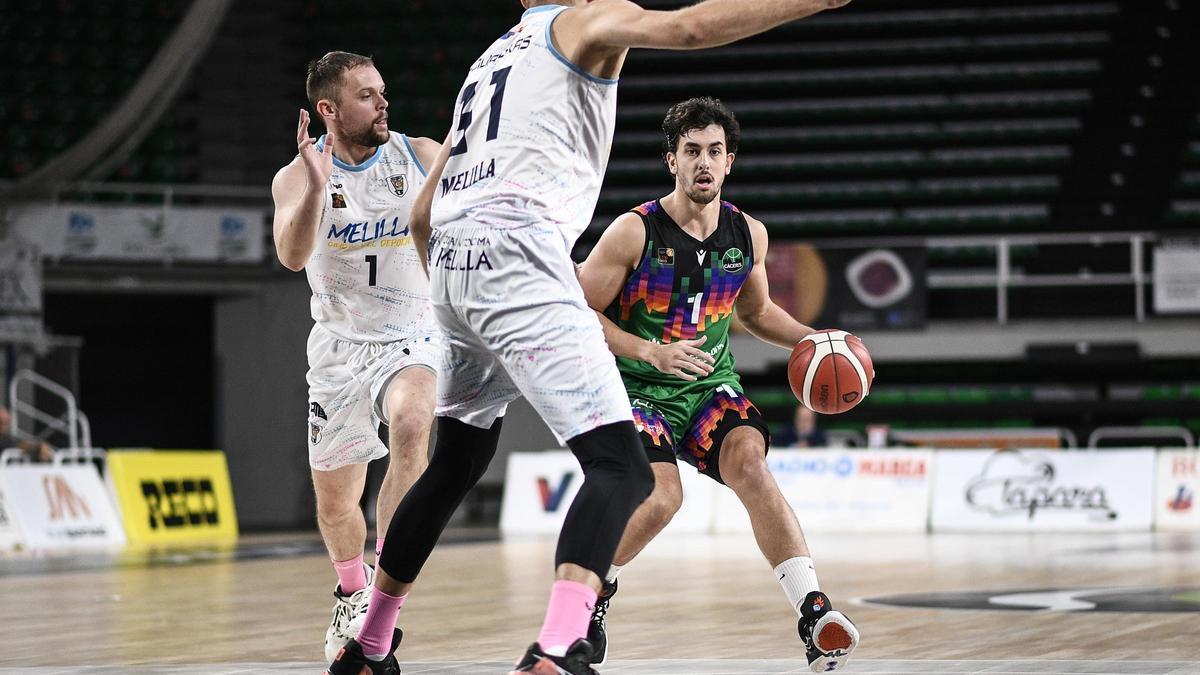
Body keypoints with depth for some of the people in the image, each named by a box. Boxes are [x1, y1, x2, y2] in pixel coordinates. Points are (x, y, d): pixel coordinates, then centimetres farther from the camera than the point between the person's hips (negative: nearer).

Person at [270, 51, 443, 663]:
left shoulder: (421, 157, -6)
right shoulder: (297, 177, -9)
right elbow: (292, 255, -27)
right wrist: (317, 186, -43)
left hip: (412, 336, -1)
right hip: (339, 341, 2)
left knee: (410, 427, -34)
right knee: (334, 500, 11)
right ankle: (352, 596, 42)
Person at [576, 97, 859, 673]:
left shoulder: (748, 234, 2)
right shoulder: (634, 232, -13)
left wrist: (812, 340, 3)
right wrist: (652, 351, -23)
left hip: (713, 387, 3)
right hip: (639, 389, -3)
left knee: (749, 462, -28)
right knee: (661, 497, -27)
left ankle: (815, 615, -36)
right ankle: (592, 596, 4)